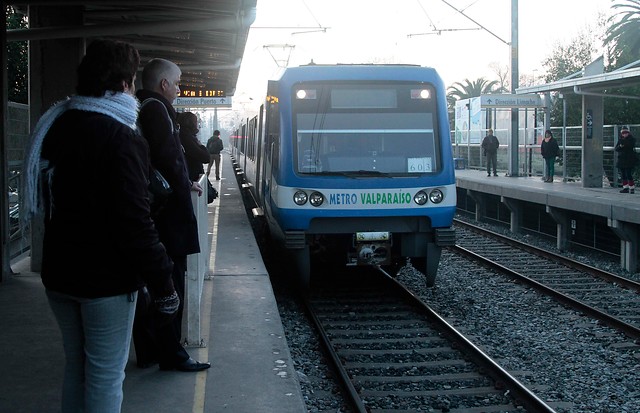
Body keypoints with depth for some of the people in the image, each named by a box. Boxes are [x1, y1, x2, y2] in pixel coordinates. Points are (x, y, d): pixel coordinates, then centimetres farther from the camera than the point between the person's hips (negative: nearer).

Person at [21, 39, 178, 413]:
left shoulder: (54, 127, 8)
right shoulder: (121, 139, -19)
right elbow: (134, 222, -23)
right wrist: (163, 282, -17)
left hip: (58, 273, 8)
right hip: (106, 280, -8)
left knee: (76, 364, 20)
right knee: (105, 374, 2)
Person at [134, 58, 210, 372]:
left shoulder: (139, 108, 16)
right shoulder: (157, 108, -13)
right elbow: (168, 159, -21)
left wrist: (183, 184, 14)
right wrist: (187, 186, -7)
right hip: (165, 213, -10)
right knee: (170, 284, -2)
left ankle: (147, 351, 21)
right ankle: (171, 354, 4)